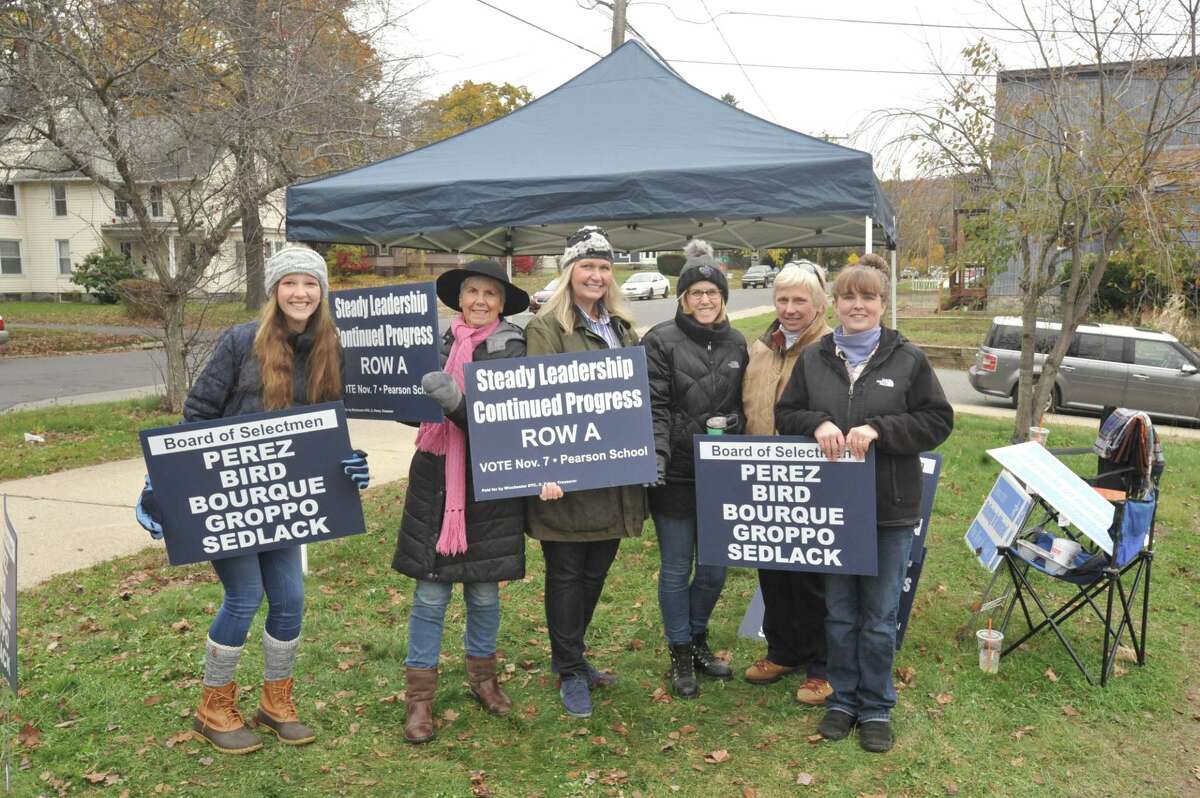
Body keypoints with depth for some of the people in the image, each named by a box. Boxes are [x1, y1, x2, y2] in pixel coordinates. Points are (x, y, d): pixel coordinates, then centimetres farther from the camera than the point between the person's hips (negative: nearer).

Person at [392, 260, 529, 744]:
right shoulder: (439, 342, 2)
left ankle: (482, 677, 34)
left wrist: (457, 402, -32)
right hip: (436, 481, 2)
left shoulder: (512, 349, -6)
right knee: (430, 593, 5)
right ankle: (419, 696, 17)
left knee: (484, 590, 12)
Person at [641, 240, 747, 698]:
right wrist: (657, 453, -23)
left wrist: (732, 427, 2)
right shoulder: (661, 341, -6)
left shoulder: (737, 345, 10)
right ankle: (680, 655, 23)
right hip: (676, 473, -4)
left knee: (715, 566, 12)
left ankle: (698, 640, 35)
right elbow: (653, 405, -12)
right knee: (677, 569, 7)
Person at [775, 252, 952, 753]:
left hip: (889, 508, -2)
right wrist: (818, 425, -15)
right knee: (839, 611, 14)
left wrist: (877, 429, -19)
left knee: (879, 616, 8)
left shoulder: (908, 360, -2)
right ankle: (843, 698, 31)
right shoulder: (813, 359, 5)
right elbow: (785, 415, 7)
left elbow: (937, 421, -5)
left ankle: (877, 707, 26)